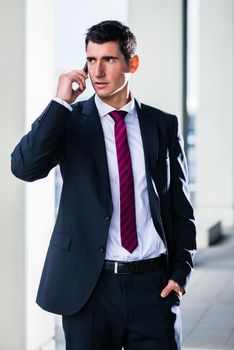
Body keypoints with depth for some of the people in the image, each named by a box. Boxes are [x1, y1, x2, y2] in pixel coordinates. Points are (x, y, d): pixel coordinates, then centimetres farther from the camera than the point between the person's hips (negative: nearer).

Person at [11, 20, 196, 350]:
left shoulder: (164, 125, 7)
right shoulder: (68, 121, 3)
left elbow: (181, 206, 10)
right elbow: (25, 167, -15)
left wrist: (180, 272, 0)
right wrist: (61, 102, -15)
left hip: (154, 284, 1)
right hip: (90, 285, -1)